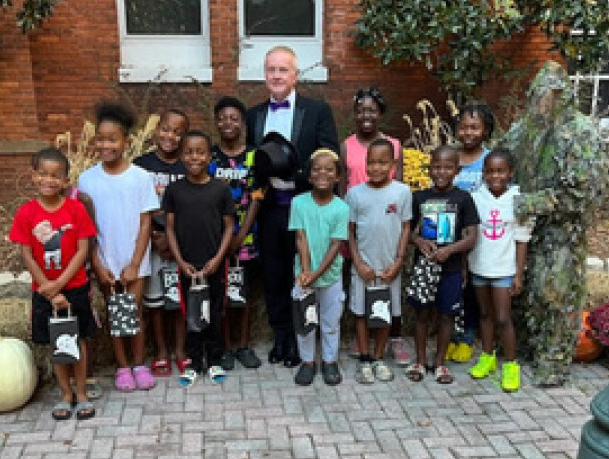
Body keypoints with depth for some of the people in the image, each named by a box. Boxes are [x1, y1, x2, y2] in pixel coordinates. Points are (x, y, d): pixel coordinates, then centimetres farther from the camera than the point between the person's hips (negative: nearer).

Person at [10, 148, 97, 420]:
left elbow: (82, 251, -10)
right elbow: (27, 257, -7)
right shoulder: (26, 213, -7)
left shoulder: (76, 209, -9)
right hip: (44, 291, 1)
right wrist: (51, 293, -12)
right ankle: (65, 395, 27)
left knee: (78, 341, 10)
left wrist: (58, 284, -17)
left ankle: (82, 395, 23)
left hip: (75, 287, -1)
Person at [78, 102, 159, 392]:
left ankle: (139, 364, 22)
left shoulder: (141, 177, -8)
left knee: (134, 312, 6)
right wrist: (97, 265, -6)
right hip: (105, 262, 1)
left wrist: (134, 264, -9)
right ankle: (122, 367, 24)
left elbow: (145, 223, -6)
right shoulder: (86, 179, -4)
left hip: (134, 261, -1)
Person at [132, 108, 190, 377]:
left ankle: (181, 351, 22)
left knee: (180, 297, 7)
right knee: (154, 299, 8)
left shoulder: (189, 168, 1)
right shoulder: (141, 164, -1)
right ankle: (161, 354, 21)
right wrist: (154, 237, -10)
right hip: (150, 242, 0)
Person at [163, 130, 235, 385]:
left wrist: (218, 258, -10)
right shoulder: (174, 190, -1)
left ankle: (214, 361, 26)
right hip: (187, 265, 1)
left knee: (215, 314, 10)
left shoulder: (221, 189, -3)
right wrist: (181, 261, -7)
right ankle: (193, 363, 25)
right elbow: (170, 228, 1)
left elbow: (229, 226, 0)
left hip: (214, 265, 0)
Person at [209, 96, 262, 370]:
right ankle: (226, 347, 20)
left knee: (243, 291, 9)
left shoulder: (253, 157, 1)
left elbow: (256, 199, -4)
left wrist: (239, 237, -10)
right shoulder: (209, 156, 3)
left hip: (245, 237, 0)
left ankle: (244, 346, 22)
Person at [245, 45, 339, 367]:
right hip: (268, 210, 4)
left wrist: (296, 175, -19)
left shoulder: (318, 111, -1)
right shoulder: (254, 115, 12)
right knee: (272, 277, 11)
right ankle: (280, 337, 27)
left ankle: (299, 339, 23)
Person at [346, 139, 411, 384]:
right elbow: (350, 231, 1)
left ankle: (378, 358, 26)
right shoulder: (355, 193, -3)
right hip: (363, 265, 0)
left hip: (390, 266, 1)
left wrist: (398, 262, -5)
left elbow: (405, 228, 1)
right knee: (361, 312, 7)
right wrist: (359, 263, -6)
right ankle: (364, 360, 21)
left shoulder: (402, 192, -3)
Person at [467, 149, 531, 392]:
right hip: (478, 266, 2)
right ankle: (487, 357, 31)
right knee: (485, 314, 16)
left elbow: (521, 240, -4)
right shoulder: (475, 198, -5)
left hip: (504, 269, -2)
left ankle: (511, 365, 15)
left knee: (503, 318, -1)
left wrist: (519, 274, -4)